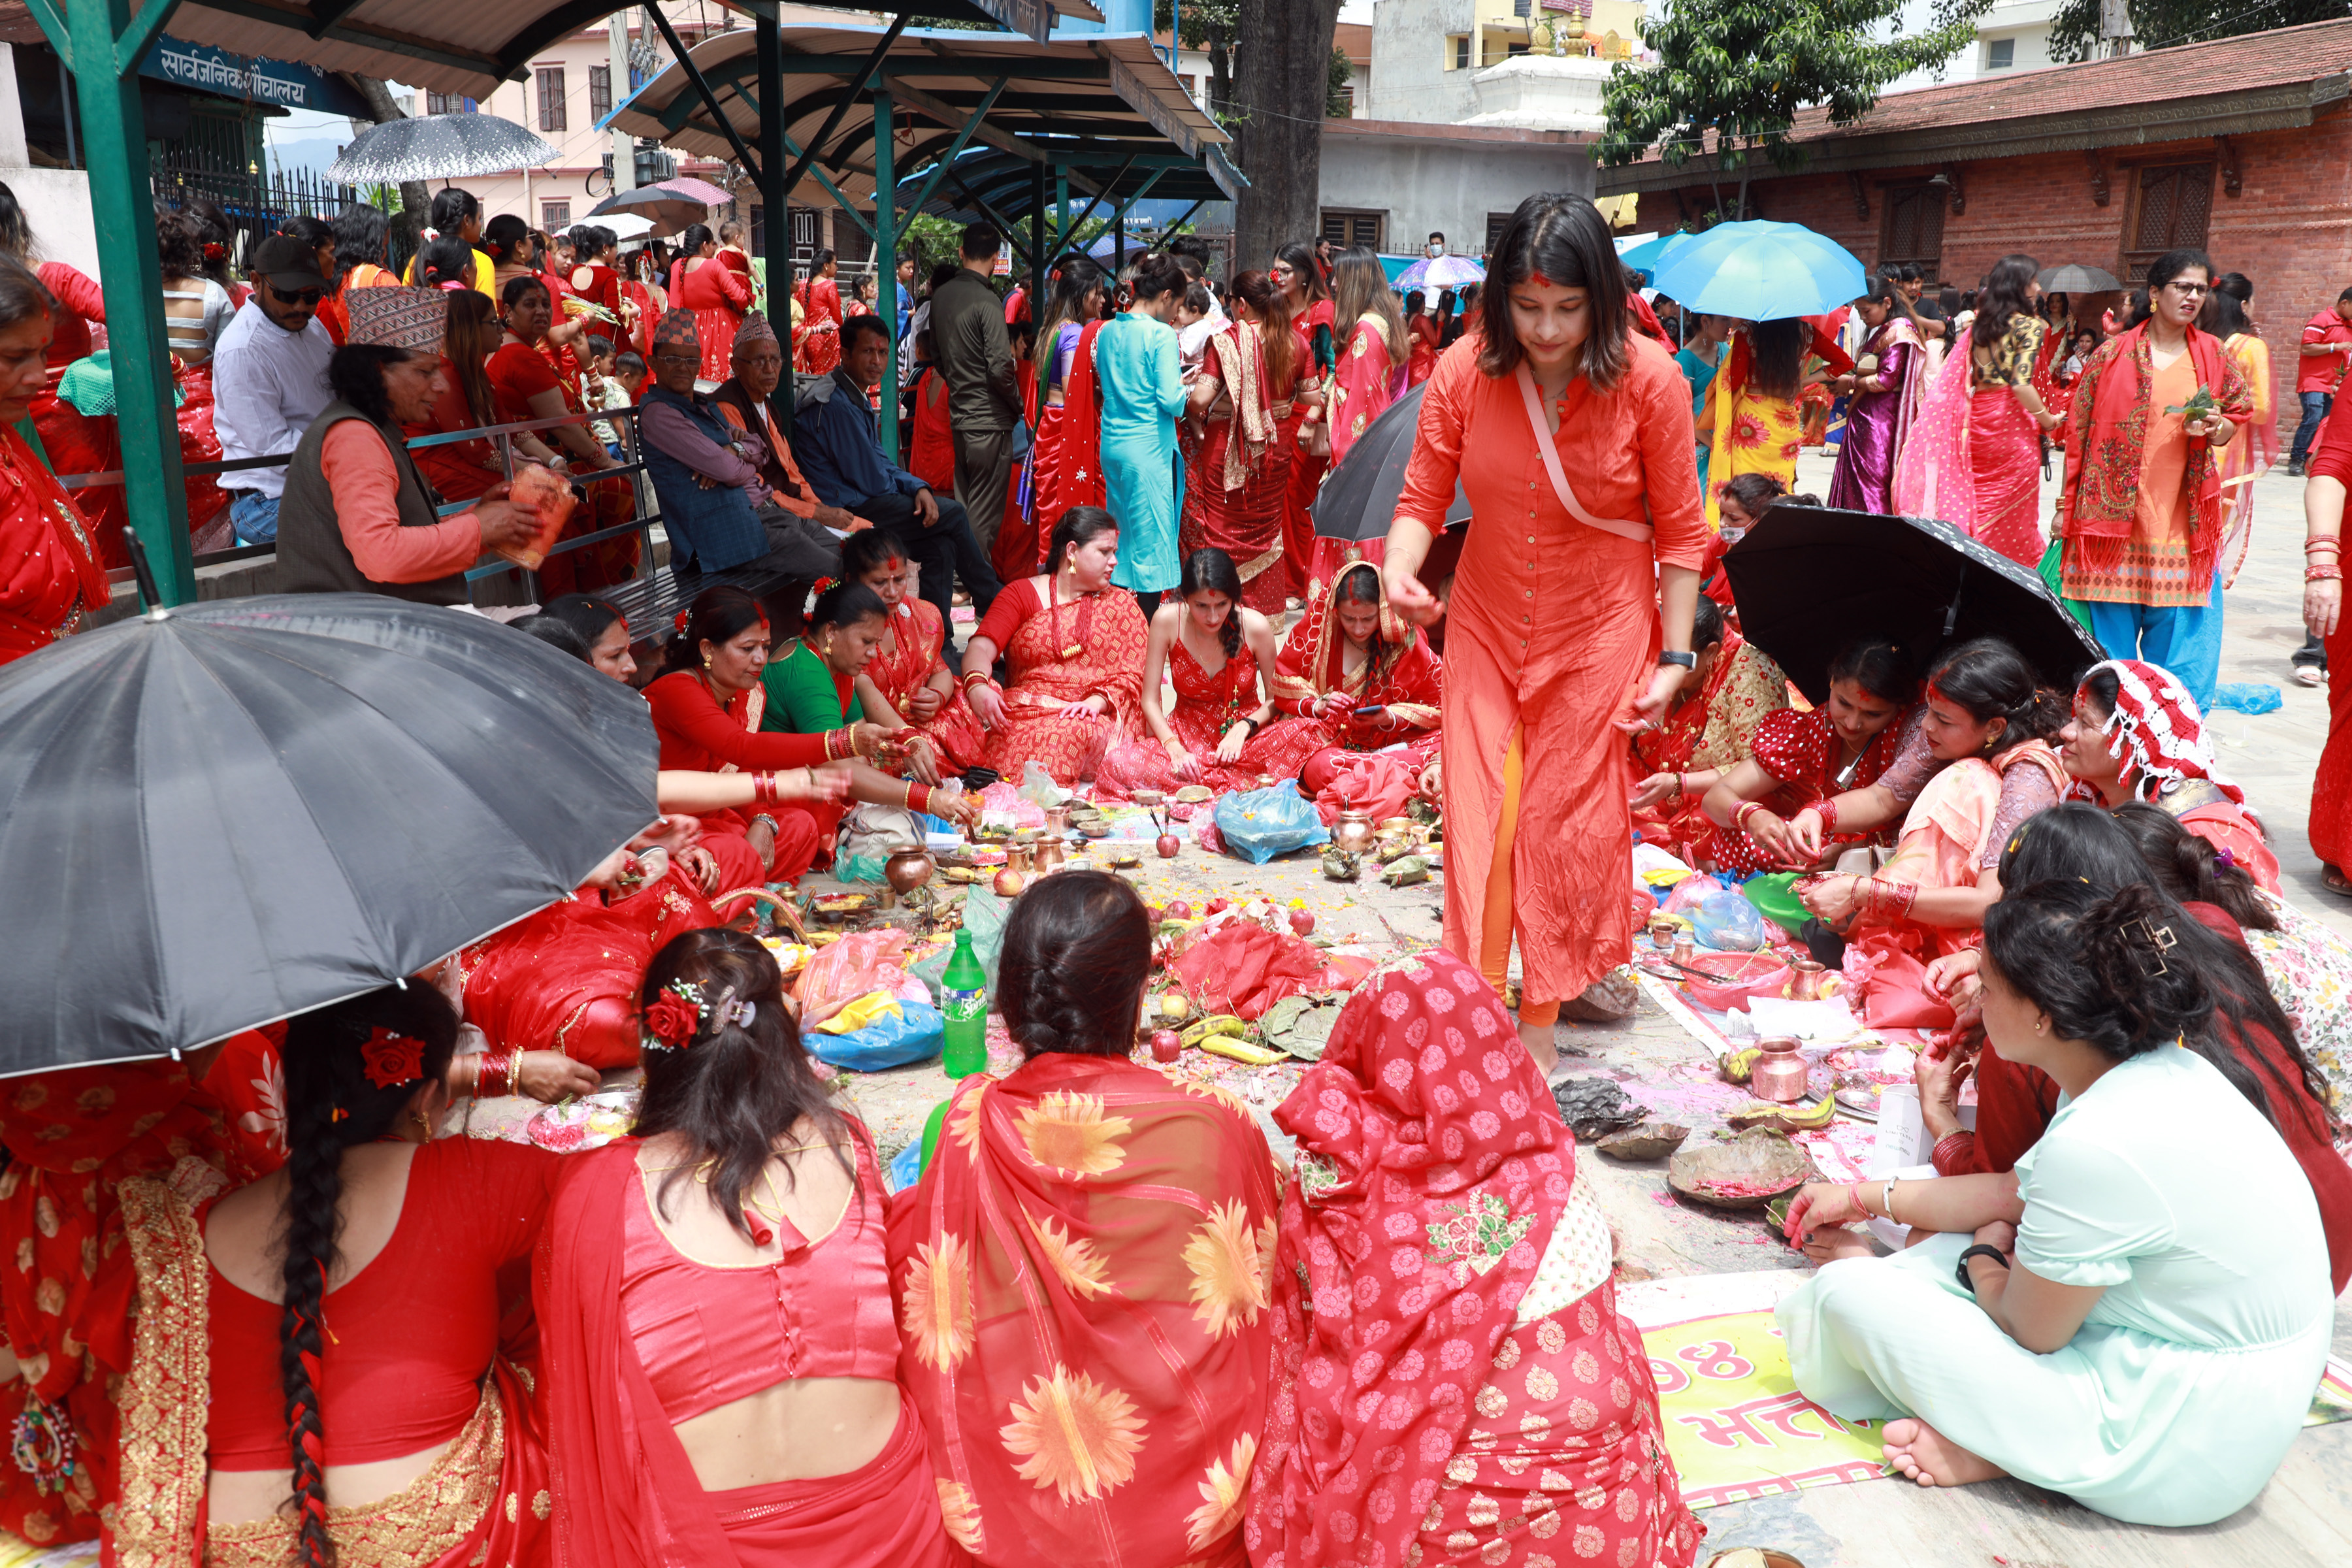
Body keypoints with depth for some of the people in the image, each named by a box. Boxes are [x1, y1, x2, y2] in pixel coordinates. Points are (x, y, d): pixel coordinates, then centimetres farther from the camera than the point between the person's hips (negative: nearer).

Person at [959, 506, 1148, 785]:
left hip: (1094, 718, -1)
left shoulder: (1122, 605, 18)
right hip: (1024, 710, 1)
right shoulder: (1022, 593, 15)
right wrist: (976, 685, -24)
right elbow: (982, 647, 0)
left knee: (1070, 733, -39)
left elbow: (1131, 677, 6)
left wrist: (1097, 701, -15)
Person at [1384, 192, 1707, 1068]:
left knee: (1567, 817, 4)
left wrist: (1675, 657, -8)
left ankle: (1542, 1020, 19)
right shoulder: (1465, 373, -10)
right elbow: (1423, 500, -4)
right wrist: (1400, 569, -26)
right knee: (1478, 813, -1)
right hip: (1486, 628, 2)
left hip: (1599, 632, -2)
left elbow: (1681, 530, -6)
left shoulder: (1649, 379, -13)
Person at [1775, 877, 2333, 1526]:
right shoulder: (2163, 1070, -1)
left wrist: (1985, 1254, 6)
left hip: (2180, 1455, -9)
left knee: (1847, 1292, -10)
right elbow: (2017, 1194, 13)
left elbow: (2030, 1329, -16)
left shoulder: (2096, 1146, -31)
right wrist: (1862, 1197, 18)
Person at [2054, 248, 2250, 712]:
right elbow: (2078, 431, 2)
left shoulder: (2213, 355, 9)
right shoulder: (2113, 355, 1)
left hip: (2183, 523, 2)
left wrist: (2214, 427, -8)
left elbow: (2236, 417, 17)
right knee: (2109, 643, 4)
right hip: (2113, 519, -2)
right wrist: (2066, 506, -1)